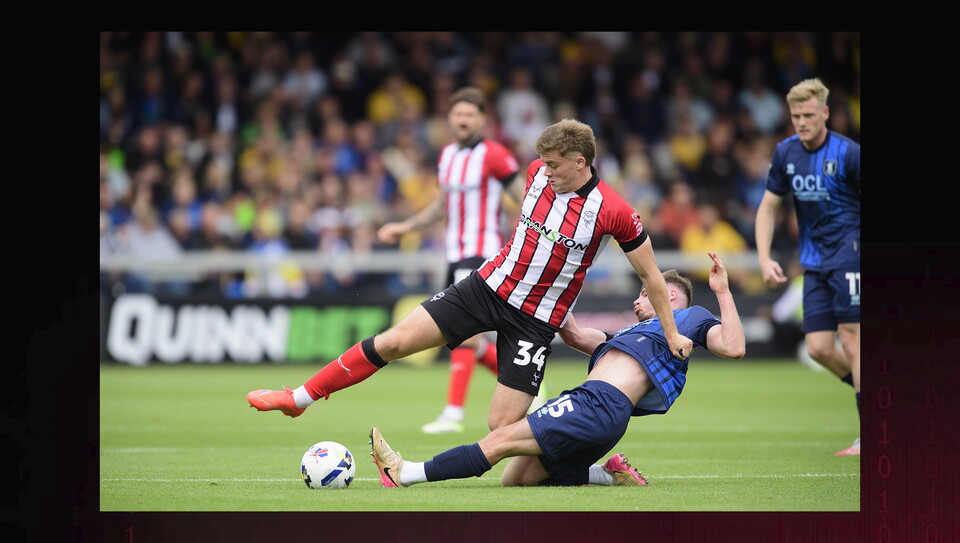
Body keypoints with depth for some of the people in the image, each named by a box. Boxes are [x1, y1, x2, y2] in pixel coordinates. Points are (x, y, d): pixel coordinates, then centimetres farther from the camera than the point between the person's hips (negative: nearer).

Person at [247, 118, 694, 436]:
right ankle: (301, 397, 6)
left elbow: (649, 273, -6)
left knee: (503, 427, -11)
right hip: (491, 285, 4)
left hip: (536, 321, -4)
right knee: (395, 341, -5)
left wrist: (671, 334, 0)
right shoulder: (539, 172, -4)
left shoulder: (613, 212, -18)